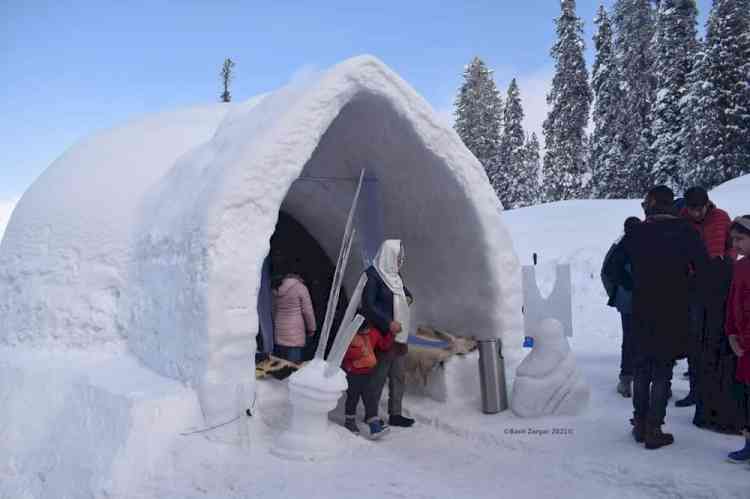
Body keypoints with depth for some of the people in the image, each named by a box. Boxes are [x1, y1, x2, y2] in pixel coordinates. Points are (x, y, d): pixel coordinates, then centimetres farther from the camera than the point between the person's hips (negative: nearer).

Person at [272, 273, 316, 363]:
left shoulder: (276, 289, 11)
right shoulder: (301, 288, -6)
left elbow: (273, 311, 14)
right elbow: (307, 311, -6)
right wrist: (311, 328, 5)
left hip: (278, 333, 6)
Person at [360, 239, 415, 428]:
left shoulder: (395, 275, 12)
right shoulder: (372, 275, -13)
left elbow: (406, 292, 29)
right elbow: (367, 305, -19)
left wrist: (408, 298, 6)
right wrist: (388, 323, -24)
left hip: (398, 334, 9)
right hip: (383, 335, -8)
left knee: (399, 376, 12)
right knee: (378, 376, -2)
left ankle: (395, 414, 22)